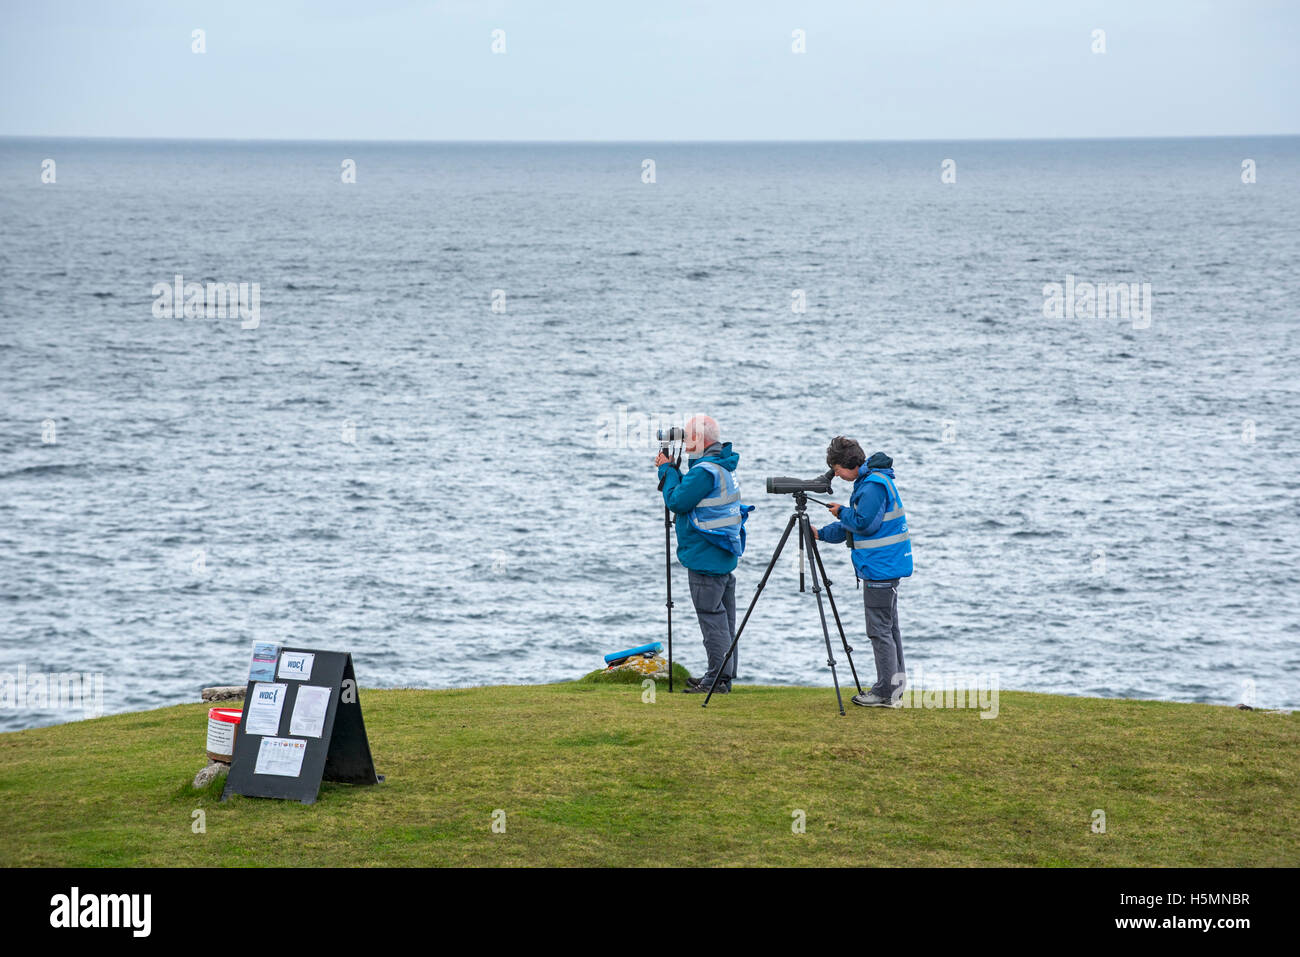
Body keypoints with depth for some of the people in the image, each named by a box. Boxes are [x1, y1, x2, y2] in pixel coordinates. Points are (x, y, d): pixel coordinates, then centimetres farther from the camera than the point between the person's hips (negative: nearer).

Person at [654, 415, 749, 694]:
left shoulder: (705, 471, -19)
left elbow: (677, 501, -17)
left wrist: (667, 470, -5)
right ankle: (724, 675, 18)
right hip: (725, 556, 10)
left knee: (711, 615, -7)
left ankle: (718, 677, -6)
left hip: (705, 558, -10)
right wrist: (671, 470, 11)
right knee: (723, 616, 13)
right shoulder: (724, 467, 13)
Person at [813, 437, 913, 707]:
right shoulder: (869, 479, 15)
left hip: (880, 569, -11)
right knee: (889, 627, 14)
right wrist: (822, 534, 19)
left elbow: (865, 523, -21)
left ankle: (886, 693, -5)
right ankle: (895, 686, 19)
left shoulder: (873, 485, -18)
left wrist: (842, 513, -4)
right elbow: (857, 524, 22)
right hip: (887, 568, 11)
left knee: (880, 629, -7)